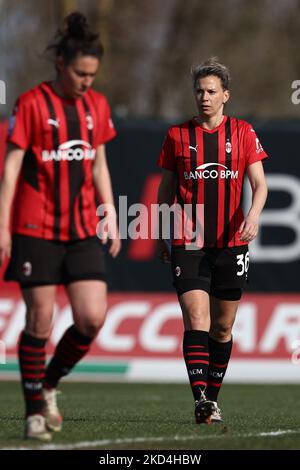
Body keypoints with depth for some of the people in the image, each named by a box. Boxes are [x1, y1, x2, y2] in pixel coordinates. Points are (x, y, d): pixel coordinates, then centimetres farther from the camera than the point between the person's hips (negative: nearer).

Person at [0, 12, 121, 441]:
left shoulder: (97, 106, 9)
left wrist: (110, 220, 14)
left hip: (83, 231, 5)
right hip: (36, 229, -5)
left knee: (93, 319, -6)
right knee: (40, 321, -2)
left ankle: (50, 382, 19)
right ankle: (35, 410, 11)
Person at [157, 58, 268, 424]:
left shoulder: (243, 133, 5)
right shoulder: (177, 135, 6)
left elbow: (259, 182, -2)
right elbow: (166, 188, 13)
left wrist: (253, 214, -21)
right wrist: (161, 236, 11)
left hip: (231, 243, 1)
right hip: (188, 244, -1)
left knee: (222, 328, 8)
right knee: (196, 321, -16)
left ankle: (212, 399, 22)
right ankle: (200, 400, -25)